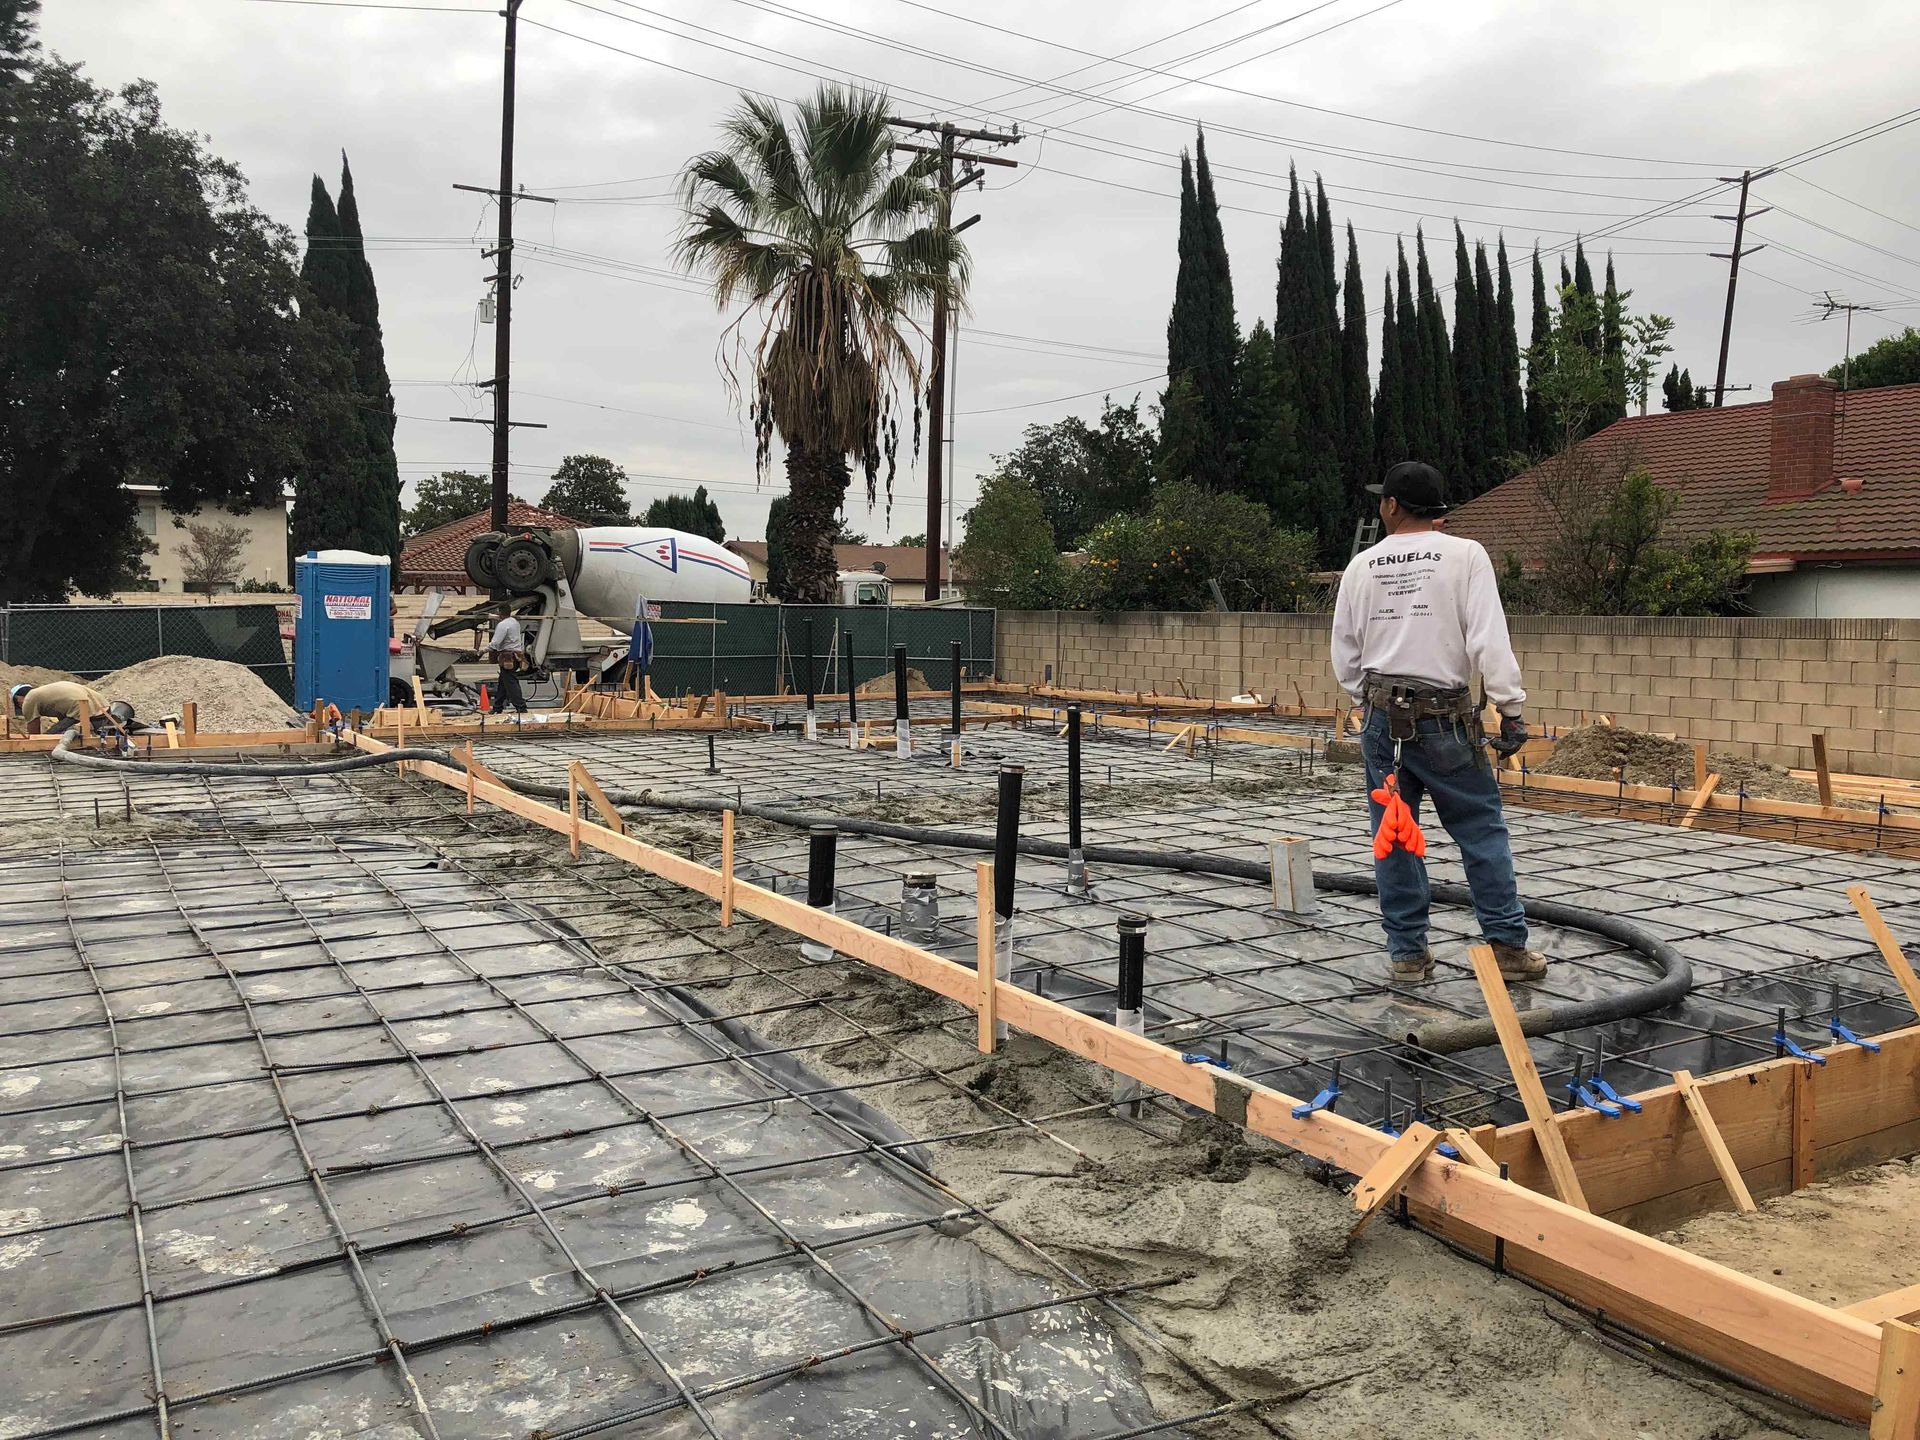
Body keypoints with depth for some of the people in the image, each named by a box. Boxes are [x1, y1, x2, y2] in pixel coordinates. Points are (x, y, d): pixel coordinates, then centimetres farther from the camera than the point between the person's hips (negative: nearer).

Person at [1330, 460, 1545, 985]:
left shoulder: (1361, 566, 6)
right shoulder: (1465, 555, -5)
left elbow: (1345, 656, 11)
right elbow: (1490, 641, -13)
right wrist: (1512, 710, -9)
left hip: (1382, 718, 4)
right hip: (1445, 719, -3)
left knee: (1394, 838, 9)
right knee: (1483, 832, 6)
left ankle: (1407, 952, 14)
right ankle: (1508, 946, 8)